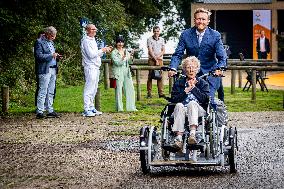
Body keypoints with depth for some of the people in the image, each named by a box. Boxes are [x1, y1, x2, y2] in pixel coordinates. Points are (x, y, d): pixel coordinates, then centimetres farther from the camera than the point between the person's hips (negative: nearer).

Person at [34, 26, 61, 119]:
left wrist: (56, 56, 9)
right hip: (44, 70, -8)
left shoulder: (51, 42, 20)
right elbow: (39, 56, -15)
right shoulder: (39, 42, -7)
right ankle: (39, 112, -6)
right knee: (43, 92, -8)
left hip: (53, 69, 8)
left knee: (51, 92, 9)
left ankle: (50, 110, 14)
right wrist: (51, 55, -18)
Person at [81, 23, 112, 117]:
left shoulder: (93, 40, 20)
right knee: (89, 89, -11)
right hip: (90, 68, -10)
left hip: (96, 67, 10)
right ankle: (86, 110, -12)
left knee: (94, 89, 12)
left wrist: (105, 50, 12)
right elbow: (91, 55, -18)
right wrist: (102, 50, -10)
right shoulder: (86, 41, -10)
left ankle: (91, 108, 18)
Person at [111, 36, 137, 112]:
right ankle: (119, 108, 1)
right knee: (119, 90, -5)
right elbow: (117, 63, -13)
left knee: (130, 89, 4)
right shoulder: (114, 52, -3)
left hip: (127, 72, 6)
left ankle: (131, 107, 11)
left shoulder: (125, 51, 14)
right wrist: (123, 57, -27)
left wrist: (131, 57, -7)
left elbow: (130, 62, 13)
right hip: (118, 73, -6)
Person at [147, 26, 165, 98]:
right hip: (151, 59, -3)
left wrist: (158, 56, -9)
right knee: (150, 76, -4)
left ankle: (161, 93, -2)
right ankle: (149, 93, -3)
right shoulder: (149, 39, 2)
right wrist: (155, 59, -11)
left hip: (160, 59, 3)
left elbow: (163, 51, 9)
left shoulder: (162, 40, 13)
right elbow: (150, 51, -5)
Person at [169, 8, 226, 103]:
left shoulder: (215, 35, -3)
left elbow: (222, 56, -9)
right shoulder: (185, 34, 1)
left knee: (209, 101, -12)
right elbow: (178, 54, -3)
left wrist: (220, 68, -30)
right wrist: (173, 68, -21)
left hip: (210, 74, -1)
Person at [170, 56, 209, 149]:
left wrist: (193, 87, 1)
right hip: (182, 111, 1)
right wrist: (186, 90, -3)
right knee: (179, 105, -33)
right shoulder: (178, 83, 19)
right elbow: (173, 99, 4)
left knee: (192, 103, -34)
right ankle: (178, 137, -50)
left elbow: (205, 99, 1)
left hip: (198, 111, -1)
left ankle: (192, 133, -54)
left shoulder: (203, 83, 18)